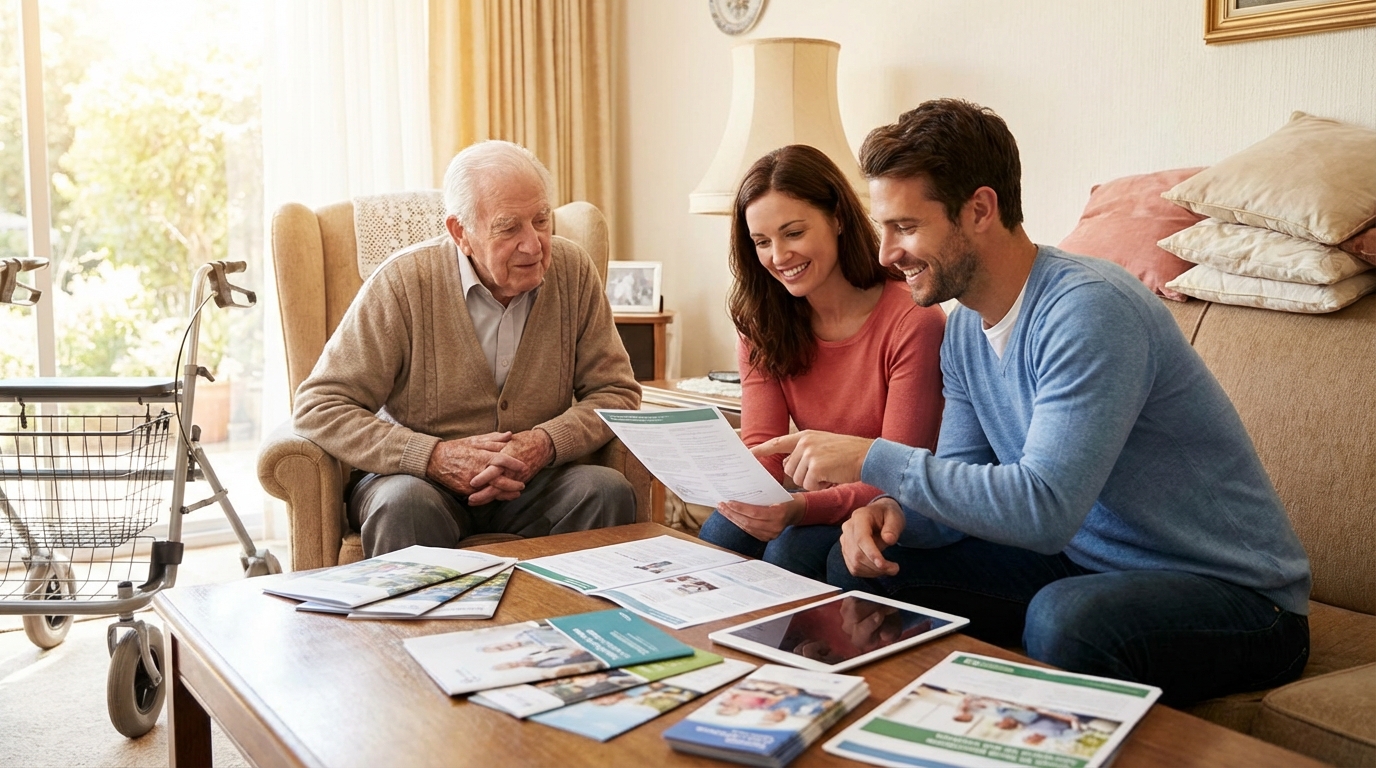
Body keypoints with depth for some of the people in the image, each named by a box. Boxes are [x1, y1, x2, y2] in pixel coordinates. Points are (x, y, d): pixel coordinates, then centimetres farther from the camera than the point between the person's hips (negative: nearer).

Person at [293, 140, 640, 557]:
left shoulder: (573, 271, -3)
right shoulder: (402, 283, -13)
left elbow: (616, 391, 1)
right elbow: (318, 407, -12)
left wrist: (546, 443, -19)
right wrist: (434, 456, -25)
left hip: (533, 483, 3)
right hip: (420, 476, -2)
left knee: (609, 491, -26)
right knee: (405, 504, -35)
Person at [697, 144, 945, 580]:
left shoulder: (913, 321, -18)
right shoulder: (761, 323, 0)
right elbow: (761, 446, -7)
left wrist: (803, 508, -36)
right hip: (819, 497, 4)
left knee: (792, 551, -31)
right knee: (718, 537, -25)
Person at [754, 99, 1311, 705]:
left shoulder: (1088, 310, -25)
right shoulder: (966, 328, 3)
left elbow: (1045, 507, -32)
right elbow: (965, 488, 7)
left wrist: (874, 460, -28)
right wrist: (894, 511, -15)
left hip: (1233, 589, -7)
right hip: (1087, 565, 8)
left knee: (1065, 618, -39)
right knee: (860, 563, -1)